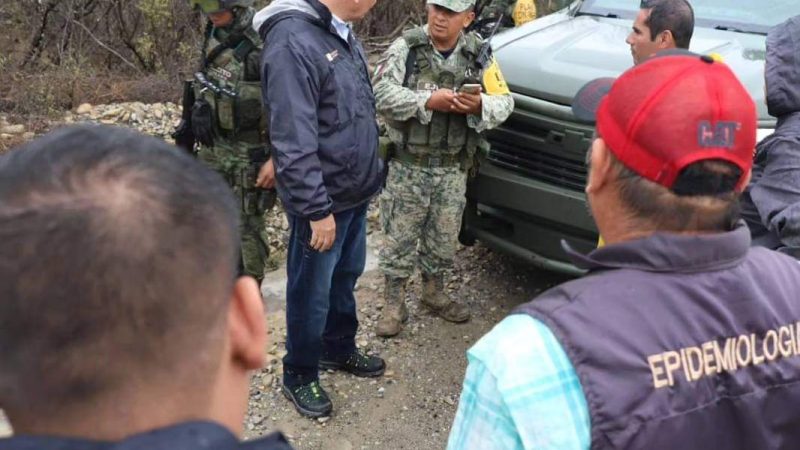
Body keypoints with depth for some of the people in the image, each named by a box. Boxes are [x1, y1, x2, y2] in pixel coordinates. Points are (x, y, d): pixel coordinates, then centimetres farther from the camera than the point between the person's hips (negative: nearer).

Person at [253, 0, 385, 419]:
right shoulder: (292, 43, -24)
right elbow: (294, 143, -26)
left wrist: (370, 174, 18)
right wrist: (317, 209, -23)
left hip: (355, 193, 9)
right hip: (322, 201, -9)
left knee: (345, 278, 24)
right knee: (312, 293, 9)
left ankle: (338, 348, 45)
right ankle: (300, 376, 28)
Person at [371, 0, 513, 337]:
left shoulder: (479, 54, 3)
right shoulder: (406, 47, -6)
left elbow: (504, 102, 2)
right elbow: (381, 91, -16)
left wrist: (479, 106, -20)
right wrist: (428, 101, -24)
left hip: (454, 169, 3)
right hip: (408, 165, -3)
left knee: (444, 237, 15)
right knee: (400, 236, 4)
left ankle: (434, 293, 35)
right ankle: (394, 303, 17)